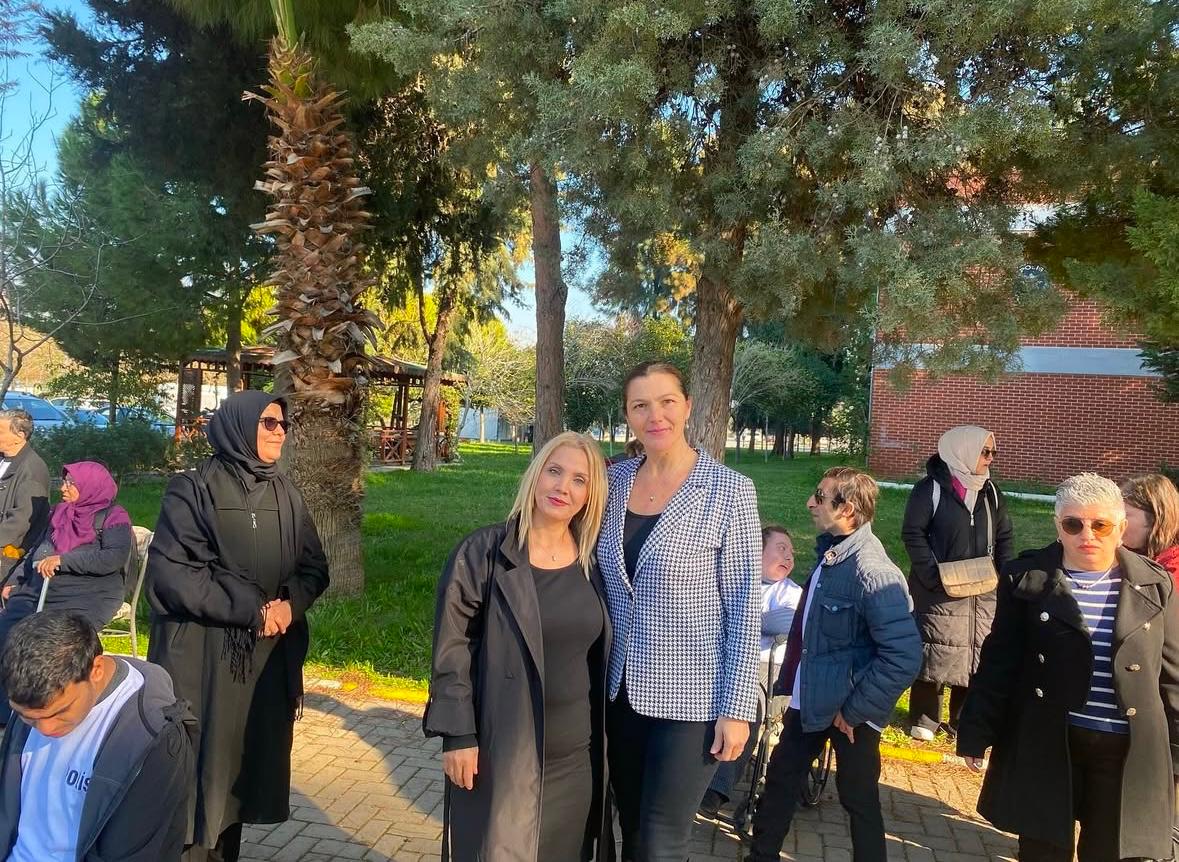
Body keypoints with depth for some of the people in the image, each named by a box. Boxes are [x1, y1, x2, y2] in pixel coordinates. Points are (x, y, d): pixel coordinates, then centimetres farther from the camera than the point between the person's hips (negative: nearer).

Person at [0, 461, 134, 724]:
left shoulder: (112, 517, -1)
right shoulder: (60, 513, 20)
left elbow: (116, 557, -16)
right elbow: (36, 552, 29)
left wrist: (63, 560, -17)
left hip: (86, 597, -6)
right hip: (38, 592, 6)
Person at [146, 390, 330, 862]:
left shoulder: (284, 493, 8)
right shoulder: (193, 489, -7)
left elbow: (314, 566, 9)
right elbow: (171, 572, -15)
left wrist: (289, 604, -12)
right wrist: (252, 611, -16)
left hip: (268, 653, 5)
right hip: (203, 654, -5)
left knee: (247, 755, 11)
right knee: (200, 758, 2)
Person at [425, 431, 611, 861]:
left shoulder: (593, 562, 2)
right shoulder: (482, 552, -12)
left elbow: (599, 655, 11)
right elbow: (452, 649, -10)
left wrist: (603, 735, 11)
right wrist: (458, 734, -12)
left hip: (576, 752, 4)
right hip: (502, 748, -4)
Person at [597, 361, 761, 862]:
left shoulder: (729, 491, -12)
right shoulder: (614, 481, 1)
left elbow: (744, 606, -10)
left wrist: (737, 707, -12)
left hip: (691, 697, -4)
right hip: (621, 690, 5)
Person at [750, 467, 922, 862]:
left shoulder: (871, 571, -25)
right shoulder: (830, 552, 1)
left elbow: (904, 658, -28)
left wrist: (855, 711, -20)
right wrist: (793, 682, 15)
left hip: (846, 712, -8)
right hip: (809, 700, 8)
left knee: (858, 799, 12)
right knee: (780, 778, 20)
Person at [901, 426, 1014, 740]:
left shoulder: (991, 491, 10)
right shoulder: (931, 488, -8)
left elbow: (1003, 537, 15)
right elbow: (913, 533, -9)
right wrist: (934, 576, -18)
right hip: (939, 589, -5)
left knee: (977, 653, 6)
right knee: (936, 651, 0)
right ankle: (924, 718, 14)